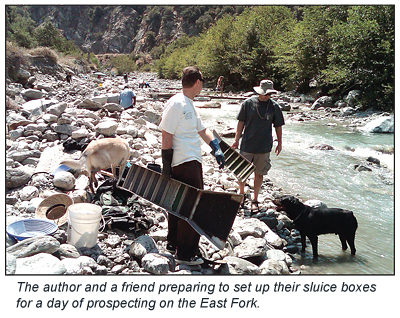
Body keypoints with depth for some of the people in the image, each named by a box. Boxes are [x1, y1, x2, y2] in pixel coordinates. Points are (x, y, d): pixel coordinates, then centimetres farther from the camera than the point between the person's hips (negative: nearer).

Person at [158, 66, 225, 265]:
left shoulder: (189, 104, 17)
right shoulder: (176, 103, -13)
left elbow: (202, 130, 23)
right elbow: (166, 135, -16)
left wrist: (216, 149, 11)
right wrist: (166, 165, -16)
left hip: (193, 162, 10)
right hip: (184, 163, -10)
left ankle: (174, 243, 34)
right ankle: (185, 254, 6)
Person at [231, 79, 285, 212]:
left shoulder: (274, 106, 0)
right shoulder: (248, 103, -4)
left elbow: (278, 126, 8)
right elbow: (241, 122, 2)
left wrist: (279, 143, 10)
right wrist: (236, 140, 1)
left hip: (264, 146, 0)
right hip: (247, 145, 0)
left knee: (259, 173, 8)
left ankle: (254, 200, 23)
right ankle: (241, 193, 33)